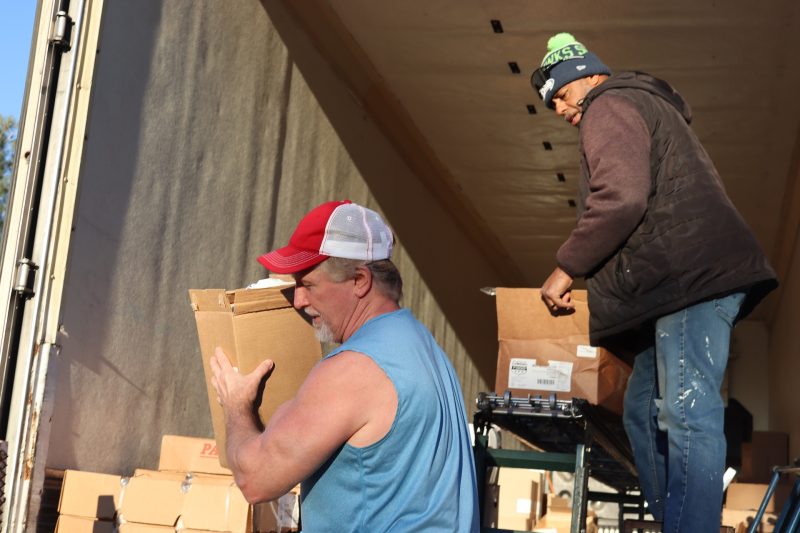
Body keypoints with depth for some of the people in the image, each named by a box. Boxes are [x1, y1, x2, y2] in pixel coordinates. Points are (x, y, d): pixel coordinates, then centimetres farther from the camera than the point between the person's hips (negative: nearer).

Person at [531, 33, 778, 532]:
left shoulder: (609, 104, -2)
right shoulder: (646, 105, 31)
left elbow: (620, 198, -18)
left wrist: (567, 267, -9)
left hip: (694, 277, -11)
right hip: (687, 282, 11)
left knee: (687, 413, -16)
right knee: (644, 411, 11)